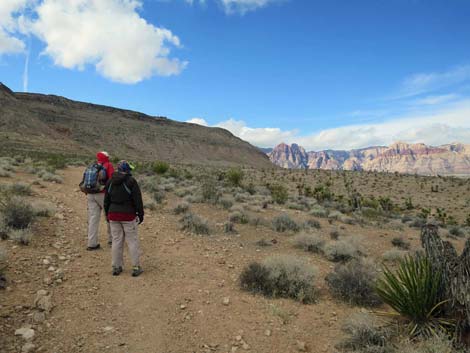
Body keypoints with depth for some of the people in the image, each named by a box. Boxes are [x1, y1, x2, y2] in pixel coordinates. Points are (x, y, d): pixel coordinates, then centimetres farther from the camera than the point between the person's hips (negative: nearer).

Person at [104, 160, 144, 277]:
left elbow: (106, 200, 12)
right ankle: (136, 268, 7)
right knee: (132, 241, 3)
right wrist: (140, 214, -3)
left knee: (117, 241, 12)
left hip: (113, 215, 5)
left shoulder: (110, 182, 7)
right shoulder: (131, 181, -9)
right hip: (128, 215, -4)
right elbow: (137, 199, -10)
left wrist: (107, 215, 21)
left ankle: (116, 267, 18)